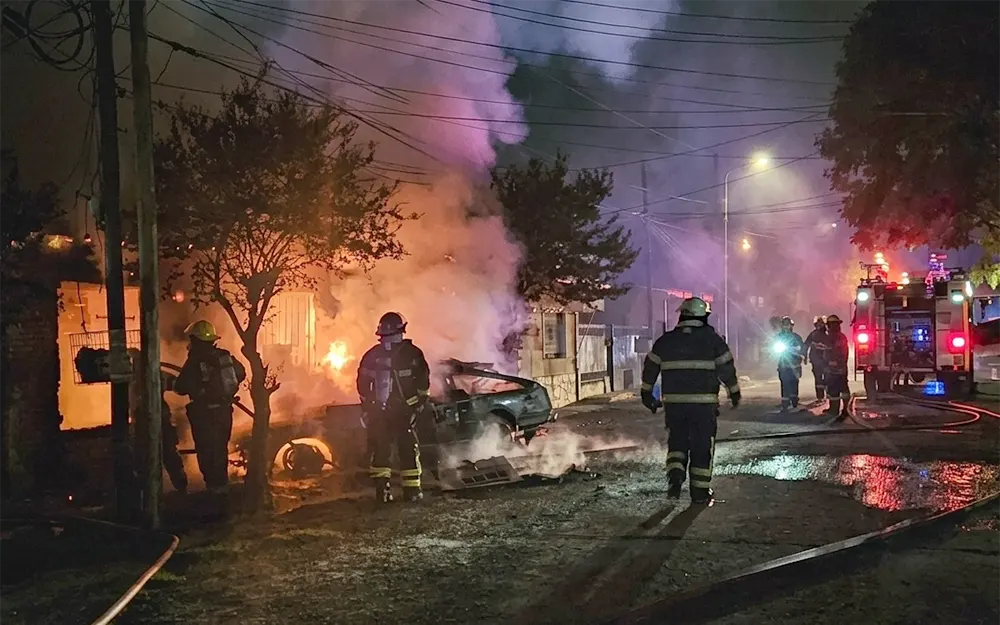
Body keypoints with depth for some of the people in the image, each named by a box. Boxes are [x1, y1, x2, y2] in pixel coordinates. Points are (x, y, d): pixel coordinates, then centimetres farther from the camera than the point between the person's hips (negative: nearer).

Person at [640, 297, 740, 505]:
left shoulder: (665, 341, 6)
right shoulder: (713, 339, -1)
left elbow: (650, 368, 11)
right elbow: (727, 368, 2)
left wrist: (647, 394, 23)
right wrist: (735, 393, 15)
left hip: (673, 403, 2)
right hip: (704, 403, -2)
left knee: (676, 441, 17)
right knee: (702, 446, 6)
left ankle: (675, 476, -5)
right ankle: (700, 491, 10)